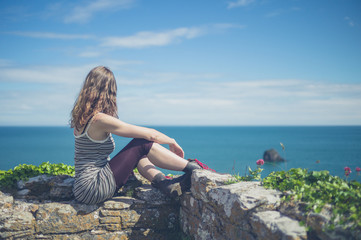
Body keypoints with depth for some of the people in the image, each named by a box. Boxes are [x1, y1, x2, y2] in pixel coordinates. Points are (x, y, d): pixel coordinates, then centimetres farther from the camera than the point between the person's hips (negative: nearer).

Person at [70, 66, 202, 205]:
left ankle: (164, 183, 1)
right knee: (143, 144, -9)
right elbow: (150, 135, -13)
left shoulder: (82, 117, 7)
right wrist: (173, 143, 3)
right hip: (92, 190, -9)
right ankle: (193, 169, -1)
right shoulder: (101, 119, -19)